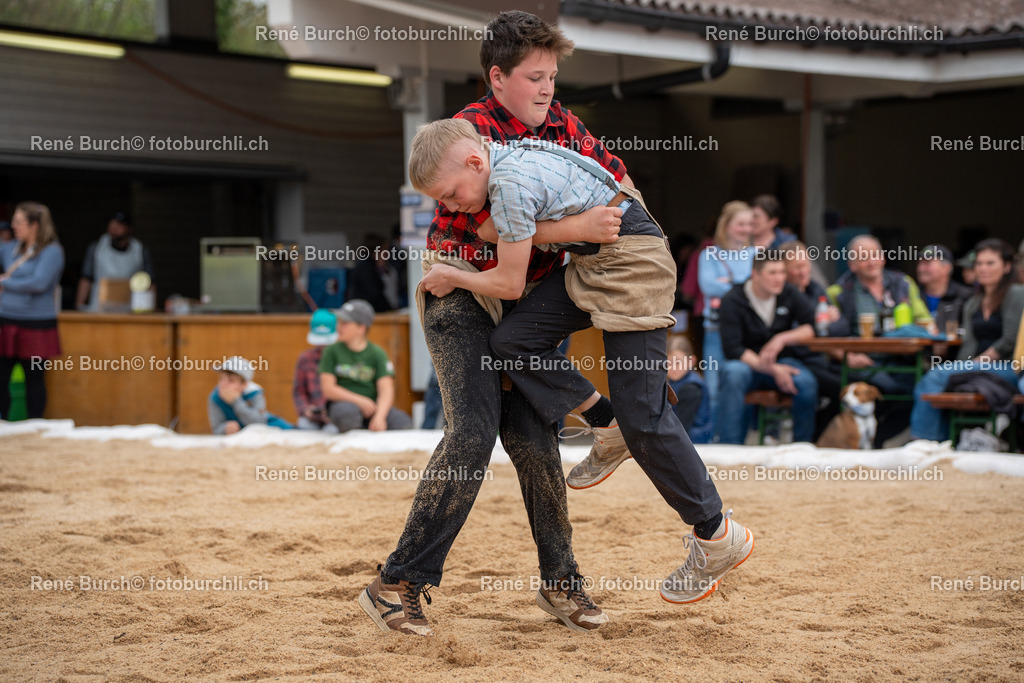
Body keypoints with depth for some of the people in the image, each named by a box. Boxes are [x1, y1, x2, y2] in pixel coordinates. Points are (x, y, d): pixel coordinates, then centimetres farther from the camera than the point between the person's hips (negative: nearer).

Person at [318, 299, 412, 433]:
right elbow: (328, 389, -3)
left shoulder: (377, 353, 3)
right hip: (342, 403, -1)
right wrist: (360, 401, -14)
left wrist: (379, 417, -25)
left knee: (403, 423, -27)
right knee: (349, 413, -39)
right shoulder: (332, 351, 3)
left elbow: (386, 390, -6)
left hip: (372, 406, 1)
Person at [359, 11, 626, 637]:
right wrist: (578, 228, -29)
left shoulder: (561, 124, 7)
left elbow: (614, 175, 22)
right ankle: (399, 583, -11)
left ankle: (560, 582, 13)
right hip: (462, 297, -6)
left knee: (535, 437, 1)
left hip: (521, 302, 6)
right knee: (473, 433, -18)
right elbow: (490, 223, -24)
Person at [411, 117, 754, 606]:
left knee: (641, 414, -9)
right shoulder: (501, 156, 4)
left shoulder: (511, 185, -23)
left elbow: (509, 283, -15)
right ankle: (609, 428, 7)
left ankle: (718, 535, 1)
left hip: (632, 262, -9)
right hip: (591, 260, 9)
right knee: (511, 341, -7)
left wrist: (452, 278, 1)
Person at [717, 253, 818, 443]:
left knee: (806, 382, -30)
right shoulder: (732, 301, -9)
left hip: (782, 361, 2)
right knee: (733, 374, -37)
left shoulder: (788, 294, 2)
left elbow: (814, 326, -4)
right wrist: (772, 370, -24)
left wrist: (782, 339, -19)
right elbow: (732, 348, -17)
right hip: (747, 363, -2)